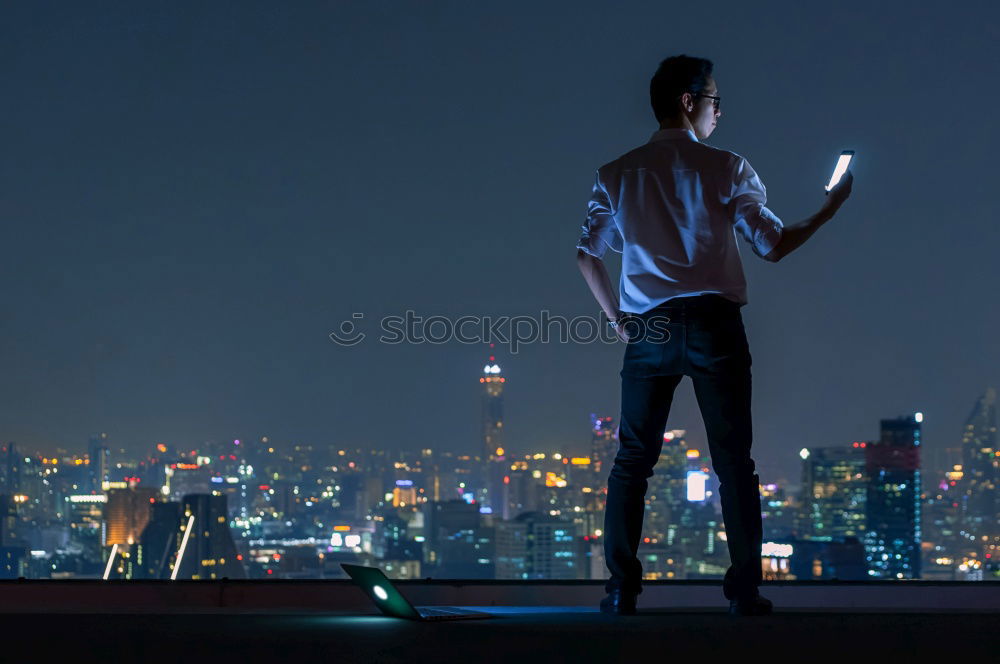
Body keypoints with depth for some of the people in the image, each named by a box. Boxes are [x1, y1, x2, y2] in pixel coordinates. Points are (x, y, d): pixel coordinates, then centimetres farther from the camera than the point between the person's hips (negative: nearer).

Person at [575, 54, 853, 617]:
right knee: (734, 464, 4)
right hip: (714, 326, -2)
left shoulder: (617, 174, 7)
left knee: (632, 462, 8)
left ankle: (621, 591, 3)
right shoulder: (726, 168, -2)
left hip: (647, 332, 2)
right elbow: (772, 244, -2)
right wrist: (829, 210, 11)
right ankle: (745, 592, 3)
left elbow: (588, 255, 9)